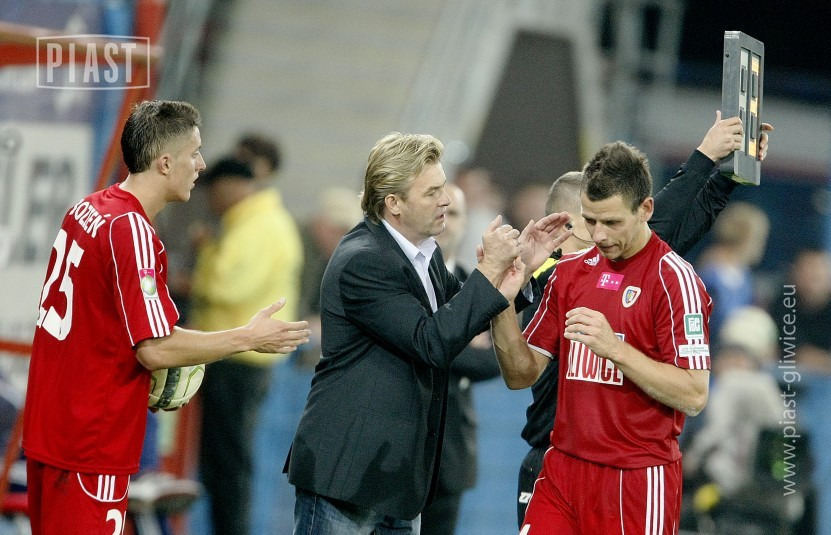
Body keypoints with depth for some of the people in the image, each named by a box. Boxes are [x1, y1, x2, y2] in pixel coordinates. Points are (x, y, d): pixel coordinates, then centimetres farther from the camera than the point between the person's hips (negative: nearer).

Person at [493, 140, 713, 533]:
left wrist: (614, 347, -24)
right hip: (562, 470, 5)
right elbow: (521, 375, 10)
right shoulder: (570, 272, 10)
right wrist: (501, 303, -6)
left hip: (638, 482, -5)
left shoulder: (673, 279, -9)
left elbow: (693, 395, -16)